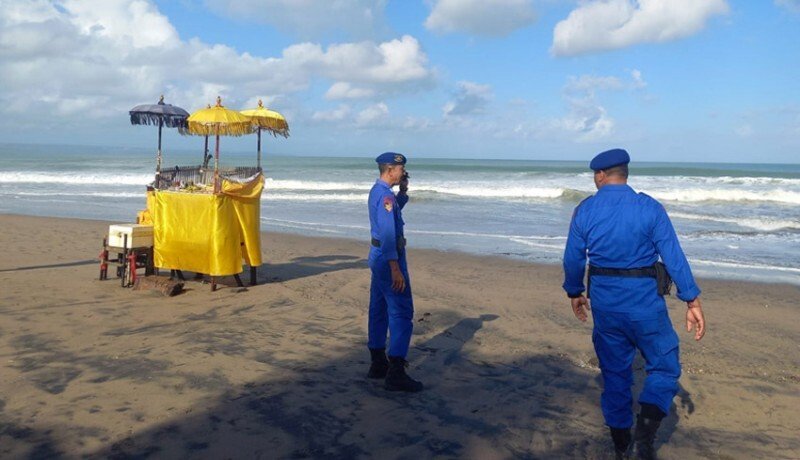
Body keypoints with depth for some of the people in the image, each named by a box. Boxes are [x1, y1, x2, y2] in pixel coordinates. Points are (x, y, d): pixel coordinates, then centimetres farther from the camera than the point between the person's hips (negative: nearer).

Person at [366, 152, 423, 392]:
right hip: (389, 258, -11)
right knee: (401, 313, -9)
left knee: (379, 310, 14)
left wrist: (403, 192, 17)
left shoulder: (377, 191, 13)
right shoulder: (386, 194, -18)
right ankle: (396, 373, -9)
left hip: (378, 256, 11)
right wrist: (395, 269, -28)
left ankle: (378, 364, 24)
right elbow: (388, 234, -26)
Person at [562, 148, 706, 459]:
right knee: (664, 366, 13)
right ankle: (645, 432, -5)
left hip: (604, 302, 3)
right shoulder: (649, 208, -8)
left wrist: (574, 292, 20)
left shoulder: (584, 211, -2)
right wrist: (693, 301, -5)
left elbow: (573, 259, 4)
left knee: (614, 370, 16)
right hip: (643, 302, -3)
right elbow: (674, 257, -10)